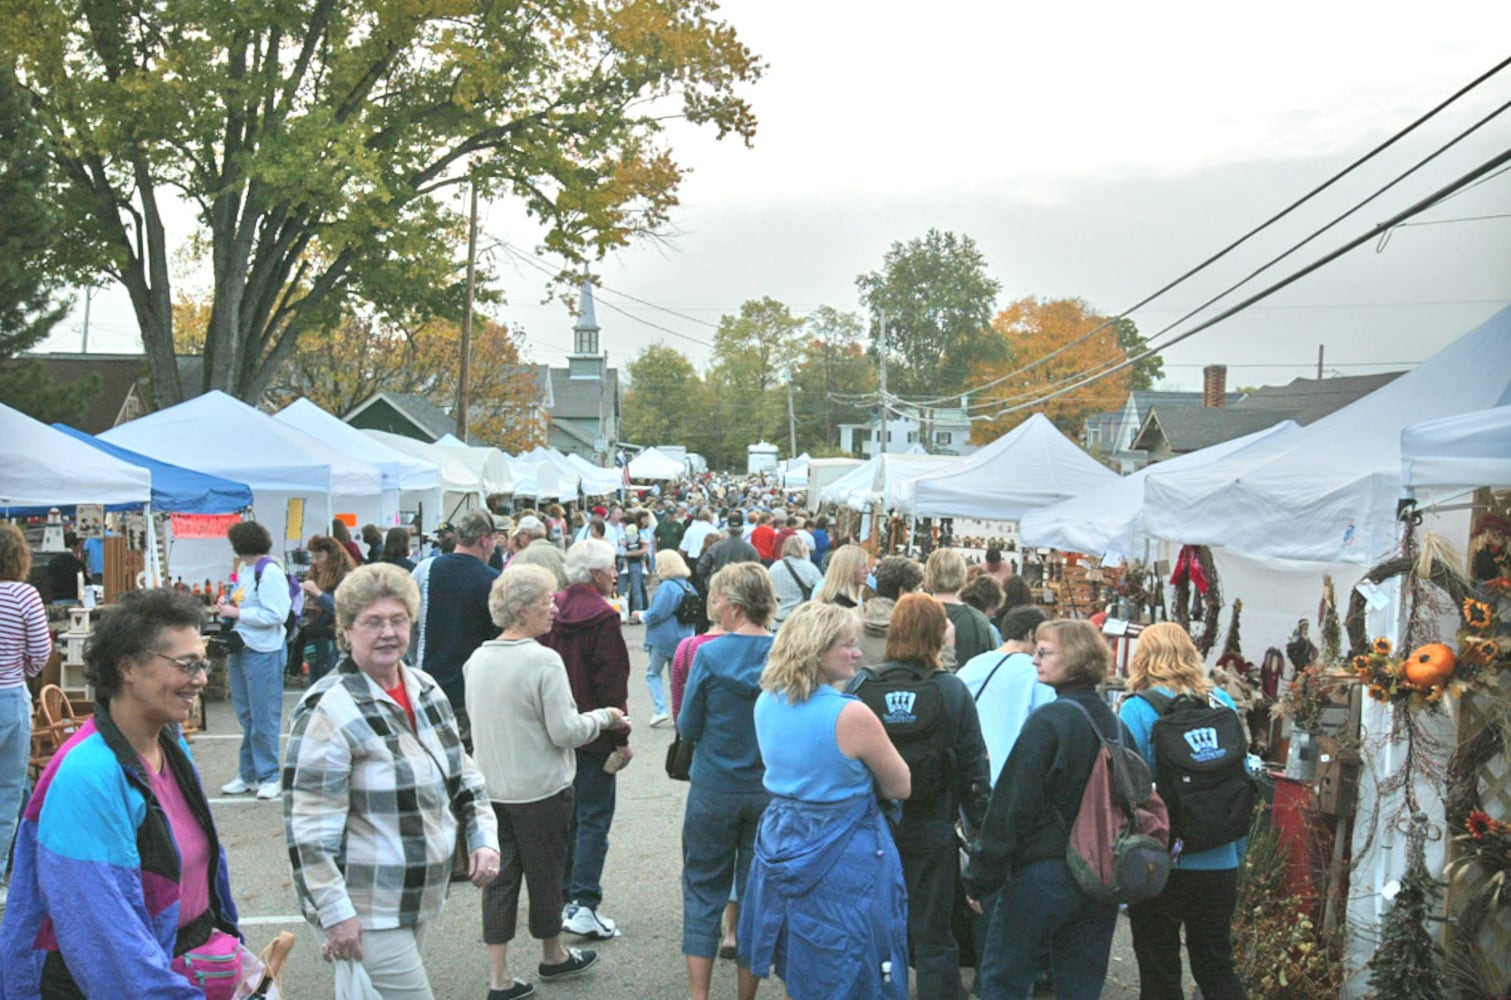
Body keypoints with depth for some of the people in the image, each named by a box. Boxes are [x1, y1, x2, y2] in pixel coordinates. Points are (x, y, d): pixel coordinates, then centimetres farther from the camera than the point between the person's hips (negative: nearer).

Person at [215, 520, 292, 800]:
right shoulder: (243, 569, 12)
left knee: (264, 719, -1)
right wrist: (226, 607, 4)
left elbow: (275, 615, -22)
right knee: (246, 717, 14)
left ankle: (269, 777, 8)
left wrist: (235, 612, -16)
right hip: (241, 649, 9)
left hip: (263, 653, -9)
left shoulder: (269, 572, -15)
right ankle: (248, 775, 23)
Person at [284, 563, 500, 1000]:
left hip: (420, 897, 8)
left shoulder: (425, 690, 7)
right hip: (366, 913, -7)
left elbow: (462, 775, 17)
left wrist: (483, 837, 4)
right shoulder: (329, 710, -17)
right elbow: (309, 827, -19)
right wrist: (335, 913, -21)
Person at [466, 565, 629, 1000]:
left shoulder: (477, 659, 1)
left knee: (500, 876, 11)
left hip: (490, 786, 6)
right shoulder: (543, 661, -20)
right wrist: (605, 717, -3)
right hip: (540, 789, -5)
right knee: (545, 873, 14)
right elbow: (565, 732, -19)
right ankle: (552, 956, 34)